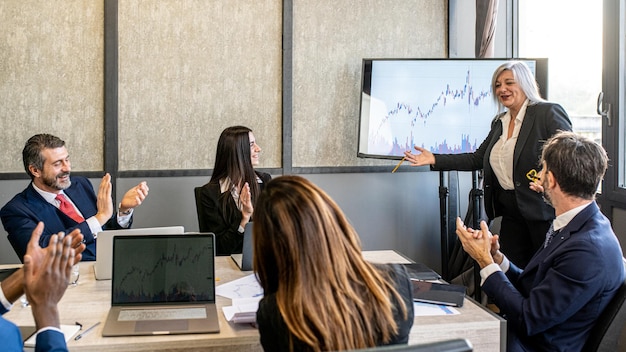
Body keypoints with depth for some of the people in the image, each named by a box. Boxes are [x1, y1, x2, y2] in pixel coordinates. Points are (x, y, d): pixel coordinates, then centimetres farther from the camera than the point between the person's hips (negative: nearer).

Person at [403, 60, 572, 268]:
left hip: (543, 211, -6)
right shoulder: (499, 123, 16)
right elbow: (477, 159, 15)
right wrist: (434, 160, 7)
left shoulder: (548, 113, -6)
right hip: (511, 213, 6)